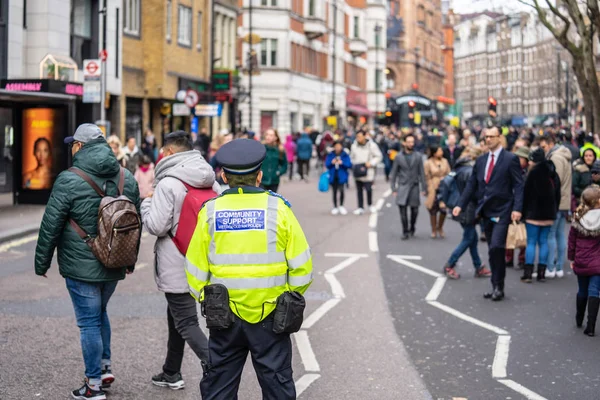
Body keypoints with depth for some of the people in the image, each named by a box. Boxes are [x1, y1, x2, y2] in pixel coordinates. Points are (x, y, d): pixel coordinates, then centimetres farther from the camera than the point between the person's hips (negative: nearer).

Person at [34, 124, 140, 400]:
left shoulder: (69, 180, -13)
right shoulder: (127, 179, 6)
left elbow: (50, 225, -10)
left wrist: (42, 262, 2)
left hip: (81, 267, -6)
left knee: (89, 321, 1)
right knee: (100, 313, 25)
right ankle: (105, 367, 28)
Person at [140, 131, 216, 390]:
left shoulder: (168, 183, -17)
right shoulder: (210, 181, 5)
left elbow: (156, 226, -17)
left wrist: (147, 203, 1)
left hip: (177, 267, -8)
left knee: (186, 324, -5)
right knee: (176, 315, 23)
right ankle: (171, 373, 34)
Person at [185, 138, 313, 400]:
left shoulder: (210, 211, -2)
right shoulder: (278, 209, -6)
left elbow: (196, 268, 0)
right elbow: (302, 266, -5)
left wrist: (206, 299, 17)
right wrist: (290, 298, 11)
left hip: (224, 316, 1)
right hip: (269, 316, -1)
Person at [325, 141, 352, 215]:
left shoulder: (345, 155, -2)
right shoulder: (330, 155, 2)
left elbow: (350, 165, -6)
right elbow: (326, 165, 3)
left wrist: (342, 163, -21)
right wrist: (331, 163, -16)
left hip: (341, 176, -3)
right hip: (333, 177, 3)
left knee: (341, 190, -20)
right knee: (334, 192, 11)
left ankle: (341, 206, 0)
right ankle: (335, 207, 25)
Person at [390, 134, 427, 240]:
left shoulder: (418, 156, 4)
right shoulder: (398, 157, 2)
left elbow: (421, 173, 5)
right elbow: (393, 173, 6)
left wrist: (424, 188, 2)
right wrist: (393, 188, 1)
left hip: (414, 186, 1)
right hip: (402, 186, -1)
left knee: (414, 210, 3)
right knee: (402, 209, -8)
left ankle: (412, 228, 27)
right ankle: (405, 232, 2)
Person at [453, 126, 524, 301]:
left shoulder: (511, 159, -5)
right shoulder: (481, 160, 12)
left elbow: (518, 185, -9)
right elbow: (472, 184, 14)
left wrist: (517, 208, -19)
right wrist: (461, 205, 6)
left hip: (502, 211, -6)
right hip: (486, 211, 6)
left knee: (496, 247, -17)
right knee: (493, 250, 11)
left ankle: (498, 286, -5)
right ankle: (496, 286, 18)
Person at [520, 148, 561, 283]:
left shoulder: (533, 173, -12)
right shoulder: (554, 174, 10)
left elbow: (526, 194, -11)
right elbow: (557, 195, 16)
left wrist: (523, 212, -3)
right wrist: (554, 211, 21)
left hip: (534, 213, -6)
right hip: (549, 214, 6)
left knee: (531, 242, -3)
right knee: (543, 242, 9)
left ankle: (528, 273, -6)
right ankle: (541, 273, 7)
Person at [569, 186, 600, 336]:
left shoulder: (578, 218, -2)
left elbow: (571, 240, 3)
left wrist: (571, 258, 13)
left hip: (580, 262, 4)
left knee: (582, 291, 20)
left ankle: (579, 320, 36)